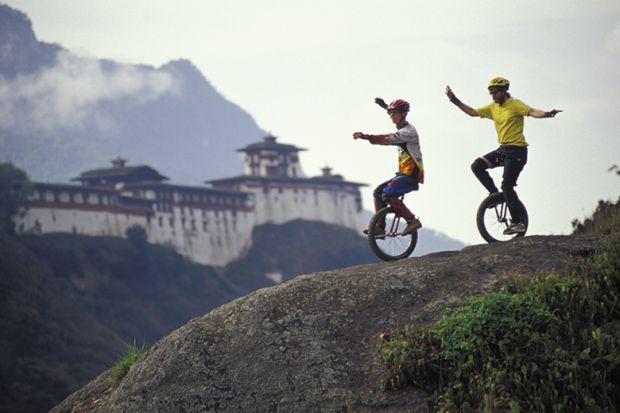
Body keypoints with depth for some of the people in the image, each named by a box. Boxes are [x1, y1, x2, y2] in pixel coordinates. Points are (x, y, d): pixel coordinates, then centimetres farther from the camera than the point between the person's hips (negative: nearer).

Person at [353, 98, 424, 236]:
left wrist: (366, 137, -37)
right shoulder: (402, 128, 14)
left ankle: (412, 221, -17)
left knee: (388, 194, -22)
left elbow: (388, 139, -29)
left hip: (412, 175, -10)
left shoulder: (408, 132, -15)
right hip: (404, 174, 10)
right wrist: (385, 106, 43)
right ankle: (380, 227, 9)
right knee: (378, 192, 6)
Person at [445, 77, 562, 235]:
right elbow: (473, 112, 18)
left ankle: (518, 222, -5)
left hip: (516, 150, -7)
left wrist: (547, 114, -45)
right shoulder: (493, 107, 11)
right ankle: (495, 193, 9)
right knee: (477, 166, -6)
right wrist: (455, 100, 12)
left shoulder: (514, 104, -10)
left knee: (507, 186, -12)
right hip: (502, 149, 7)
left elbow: (532, 112, -25)